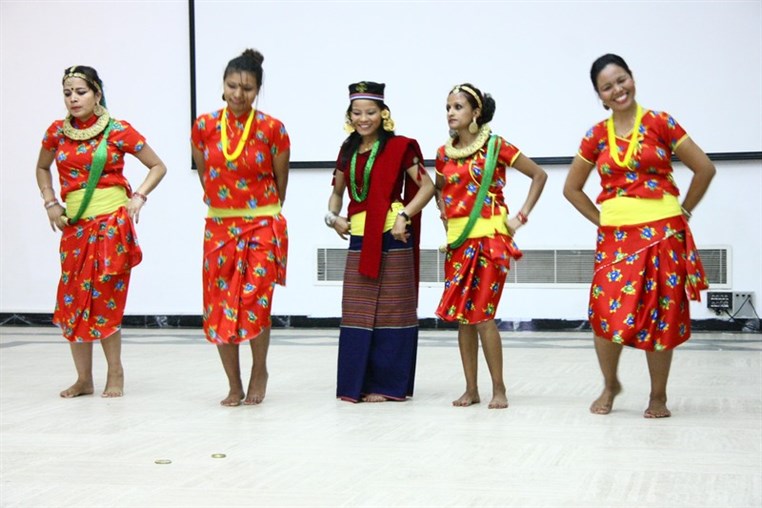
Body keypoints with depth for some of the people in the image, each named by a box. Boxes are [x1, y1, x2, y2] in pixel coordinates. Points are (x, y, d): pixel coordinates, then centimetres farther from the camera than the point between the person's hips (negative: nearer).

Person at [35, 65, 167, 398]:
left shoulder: (118, 131, -4)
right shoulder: (57, 132, 6)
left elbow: (158, 166, 4)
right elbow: (42, 168, 24)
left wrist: (138, 197, -7)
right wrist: (50, 202, 10)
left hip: (112, 222, -4)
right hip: (74, 224, 4)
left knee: (105, 298, -5)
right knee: (72, 299, 3)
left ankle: (115, 374, 10)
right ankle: (83, 379, 13)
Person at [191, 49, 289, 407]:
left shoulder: (272, 129, -7)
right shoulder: (204, 127, 0)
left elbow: (280, 183, 5)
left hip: (262, 226, -3)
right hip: (219, 227, 3)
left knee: (255, 302, -10)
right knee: (219, 307, 3)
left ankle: (259, 371, 16)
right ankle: (234, 386, 17)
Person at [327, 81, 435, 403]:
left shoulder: (398, 147, -4)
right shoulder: (349, 151, 12)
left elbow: (427, 186, -7)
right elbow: (337, 191, 22)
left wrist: (404, 215, -19)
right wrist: (332, 216, 3)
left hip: (392, 236, -5)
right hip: (359, 239, 6)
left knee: (390, 311, 0)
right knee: (356, 312, 6)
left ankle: (388, 384, 6)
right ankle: (357, 383, 13)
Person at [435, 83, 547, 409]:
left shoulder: (495, 146, -5)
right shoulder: (444, 153, 9)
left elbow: (539, 175, 0)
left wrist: (521, 217, -4)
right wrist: (444, 215, 12)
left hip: (490, 238, -5)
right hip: (458, 239, 5)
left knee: (482, 315, -9)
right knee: (461, 316, 4)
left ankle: (499, 388, 1)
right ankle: (471, 389, 12)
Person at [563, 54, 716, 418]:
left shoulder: (660, 123, -1)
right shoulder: (596, 136, 7)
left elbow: (704, 169, 2)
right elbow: (571, 188, 17)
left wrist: (682, 212, 3)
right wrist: (601, 220, 8)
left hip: (662, 233, -2)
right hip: (615, 237, 2)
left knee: (661, 316, 2)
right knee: (607, 313, -6)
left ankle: (658, 396, 16)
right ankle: (610, 385, 18)